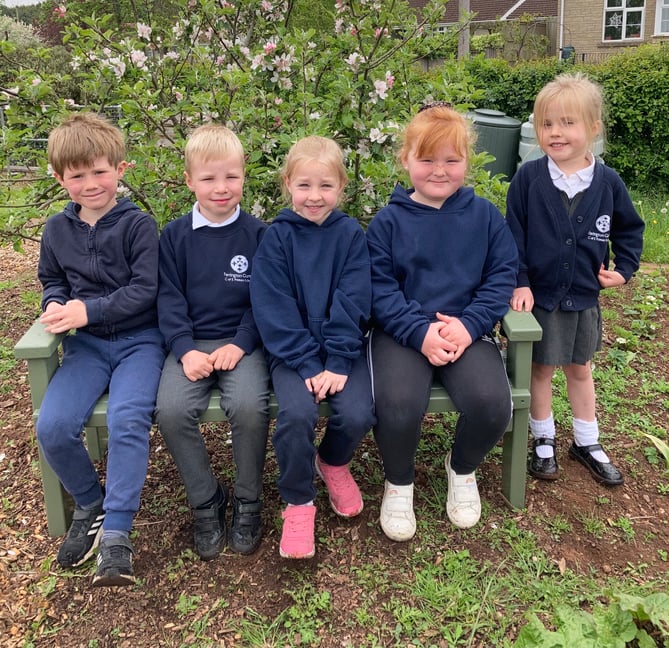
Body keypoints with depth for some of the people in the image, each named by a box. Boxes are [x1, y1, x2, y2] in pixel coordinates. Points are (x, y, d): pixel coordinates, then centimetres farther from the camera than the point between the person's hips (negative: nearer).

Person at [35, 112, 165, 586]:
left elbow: (145, 290, -12)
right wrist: (55, 306, -2)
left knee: (127, 419, -28)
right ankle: (89, 503, 11)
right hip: (86, 345, 4)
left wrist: (88, 310, -20)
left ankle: (116, 534, -16)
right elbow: (52, 281, 21)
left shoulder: (138, 224, -5)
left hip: (138, 339, -4)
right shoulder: (57, 230, 9)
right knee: (52, 427, -16)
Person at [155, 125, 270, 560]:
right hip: (192, 342, 2)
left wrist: (240, 345, -13)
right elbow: (170, 299, 3)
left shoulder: (258, 234, 2)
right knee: (171, 411, -24)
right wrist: (185, 351, -12)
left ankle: (248, 501, -3)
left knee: (249, 406, -29)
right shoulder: (176, 235, 6)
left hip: (243, 342, -1)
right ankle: (206, 501, 0)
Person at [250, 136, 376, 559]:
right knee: (297, 413, -27)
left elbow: (353, 302, -6)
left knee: (358, 414, -22)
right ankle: (298, 501, 0)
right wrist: (309, 365, -15)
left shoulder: (351, 234, 1)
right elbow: (274, 309, -7)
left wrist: (338, 363, -15)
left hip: (344, 348, 1)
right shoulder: (276, 238, -1)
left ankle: (333, 462, 15)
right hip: (293, 352, -1)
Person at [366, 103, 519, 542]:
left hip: (468, 330, 2)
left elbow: (502, 275, 3)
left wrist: (469, 325, -12)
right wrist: (421, 331, -17)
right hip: (403, 333, -1)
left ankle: (463, 469, 13)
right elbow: (379, 287, -4)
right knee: (398, 406, -28)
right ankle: (399, 482, 7)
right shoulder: (388, 221, 2)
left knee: (491, 403, -24)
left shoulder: (485, 215, 7)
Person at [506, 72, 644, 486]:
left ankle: (587, 443, 33)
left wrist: (624, 269, 0)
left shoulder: (608, 182, -5)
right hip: (539, 295, -2)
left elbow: (630, 228, 9)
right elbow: (513, 233, -8)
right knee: (541, 368, 11)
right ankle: (543, 441, 30)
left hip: (585, 297, 2)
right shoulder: (529, 178, -11)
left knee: (580, 369, 18)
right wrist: (519, 283, -13)